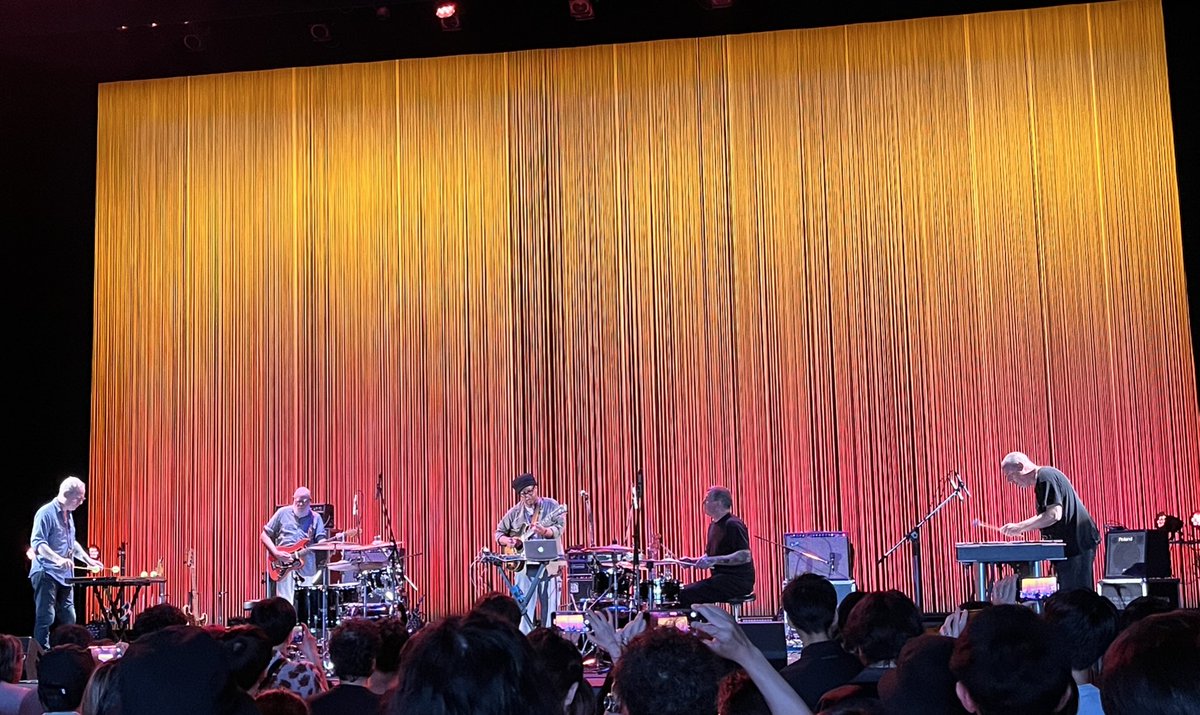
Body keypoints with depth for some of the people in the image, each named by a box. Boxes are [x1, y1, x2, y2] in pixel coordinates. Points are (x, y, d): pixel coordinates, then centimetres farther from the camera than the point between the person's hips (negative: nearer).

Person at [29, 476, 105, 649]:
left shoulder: (68, 515, 16)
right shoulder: (46, 513, -12)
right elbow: (36, 543, -21)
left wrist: (88, 560, 16)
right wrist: (58, 559, -33)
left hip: (65, 576, 8)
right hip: (46, 574, -8)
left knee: (69, 619, 9)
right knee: (46, 618, -9)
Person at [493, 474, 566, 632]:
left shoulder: (551, 506, 0)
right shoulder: (514, 513, 8)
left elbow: (560, 527, -11)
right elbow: (499, 532, 15)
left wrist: (544, 532, -29)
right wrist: (507, 541, -7)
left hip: (548, 564, -2)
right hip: (523, 565, 2)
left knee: (550, 608, 0)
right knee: (524, 608, 4)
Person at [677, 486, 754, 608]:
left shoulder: (733, 525, -13)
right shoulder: (713, 526, 17)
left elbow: (745, 556, -23)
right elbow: (709, 556, 25)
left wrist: (714, 560, -27)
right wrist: (693, 561, 5)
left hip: (737, 581, -10)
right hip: (721, 578, 10)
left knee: (687, 595, -19)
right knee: (681, 592, 3)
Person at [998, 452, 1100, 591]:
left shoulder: (1045, 477, -14)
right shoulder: (1046, 475, 17)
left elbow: (1054, 514, -23)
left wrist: (1020, 527, -21)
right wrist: (1021, 528, 13)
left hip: (1076, 544, -10)